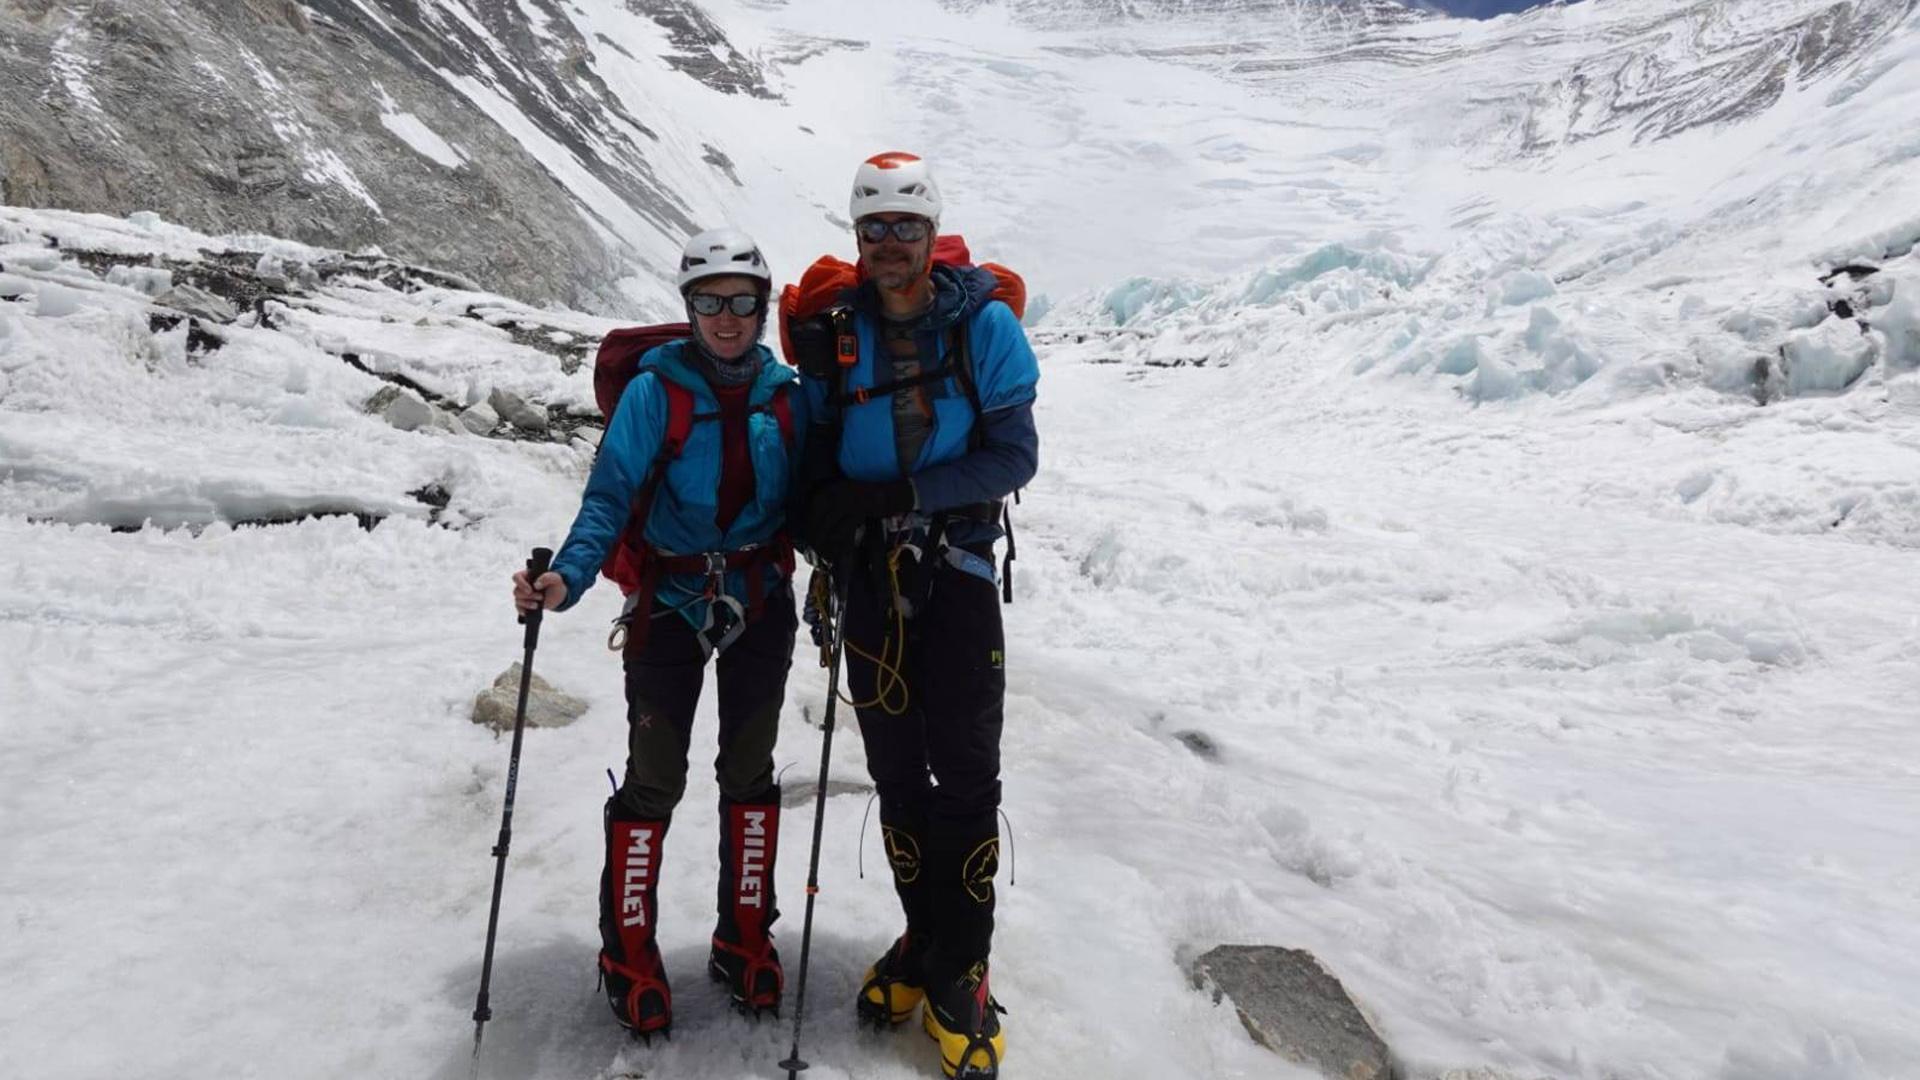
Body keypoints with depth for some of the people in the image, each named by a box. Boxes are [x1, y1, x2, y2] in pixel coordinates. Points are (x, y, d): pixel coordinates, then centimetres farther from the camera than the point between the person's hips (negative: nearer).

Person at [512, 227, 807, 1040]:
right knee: (654, 780, -1)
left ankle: (745, 937, 27)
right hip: (670, 605, -3)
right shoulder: (656, 388, -11)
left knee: (750, 773, 11)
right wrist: (566, 578, -31)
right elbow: (610, 497, -16)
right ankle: (628, 951, 18)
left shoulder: (784, 394, 0)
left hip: (760, 606, 3)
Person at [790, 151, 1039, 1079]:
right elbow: (815, 441, 11)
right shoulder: (835, 330, 3)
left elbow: (1015, 456, -10)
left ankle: (960, 973, 15)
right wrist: (821, 516, -9)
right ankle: (922, 934, 31)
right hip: (869, 575, 3)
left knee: (965, 772, 0)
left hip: (957, 570, -3)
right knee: (896, 771, 12)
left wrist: (906, 493, -21)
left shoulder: (983, 324, -6)